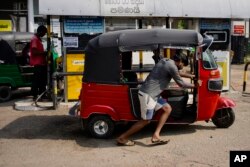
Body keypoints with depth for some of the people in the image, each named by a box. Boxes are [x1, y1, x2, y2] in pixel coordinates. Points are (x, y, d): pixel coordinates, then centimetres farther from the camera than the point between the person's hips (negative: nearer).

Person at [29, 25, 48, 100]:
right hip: (37, 63, -10)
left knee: (43, 80, 13)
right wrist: (44, 53, -15)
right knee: (37, 80, -5)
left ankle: (42, 94, 21)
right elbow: (34, 52, -20)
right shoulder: (34, 39, -12)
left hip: (41, 63, 10)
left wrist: (44, 53, 13)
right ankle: (35, 95, 0)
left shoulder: (38, 39, 19)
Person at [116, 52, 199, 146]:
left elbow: (177, 74, 31)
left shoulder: (165, 61, 14)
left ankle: (155, 136, 6)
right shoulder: (172, 66, -13)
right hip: (147, 95, -10)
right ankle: (122, 138, 10)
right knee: (146, 121, 1)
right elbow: (181, 83, -4)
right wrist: (195, 86, 11)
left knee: (167, 109, 10)